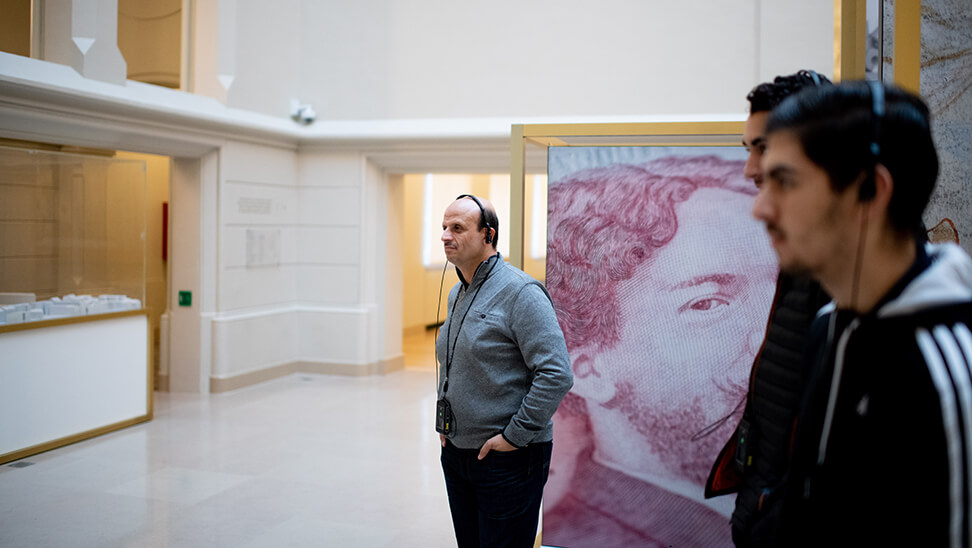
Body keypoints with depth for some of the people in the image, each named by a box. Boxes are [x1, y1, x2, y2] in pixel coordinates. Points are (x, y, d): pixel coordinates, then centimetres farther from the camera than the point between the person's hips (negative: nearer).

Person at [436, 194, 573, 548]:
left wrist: (515, 435, -20)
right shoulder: (456, 295, 11)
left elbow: (556, 374, -23)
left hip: (507, 460, -8)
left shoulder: (520, 292, -16)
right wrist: (443, 423, 15)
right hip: (456, 453, 8)